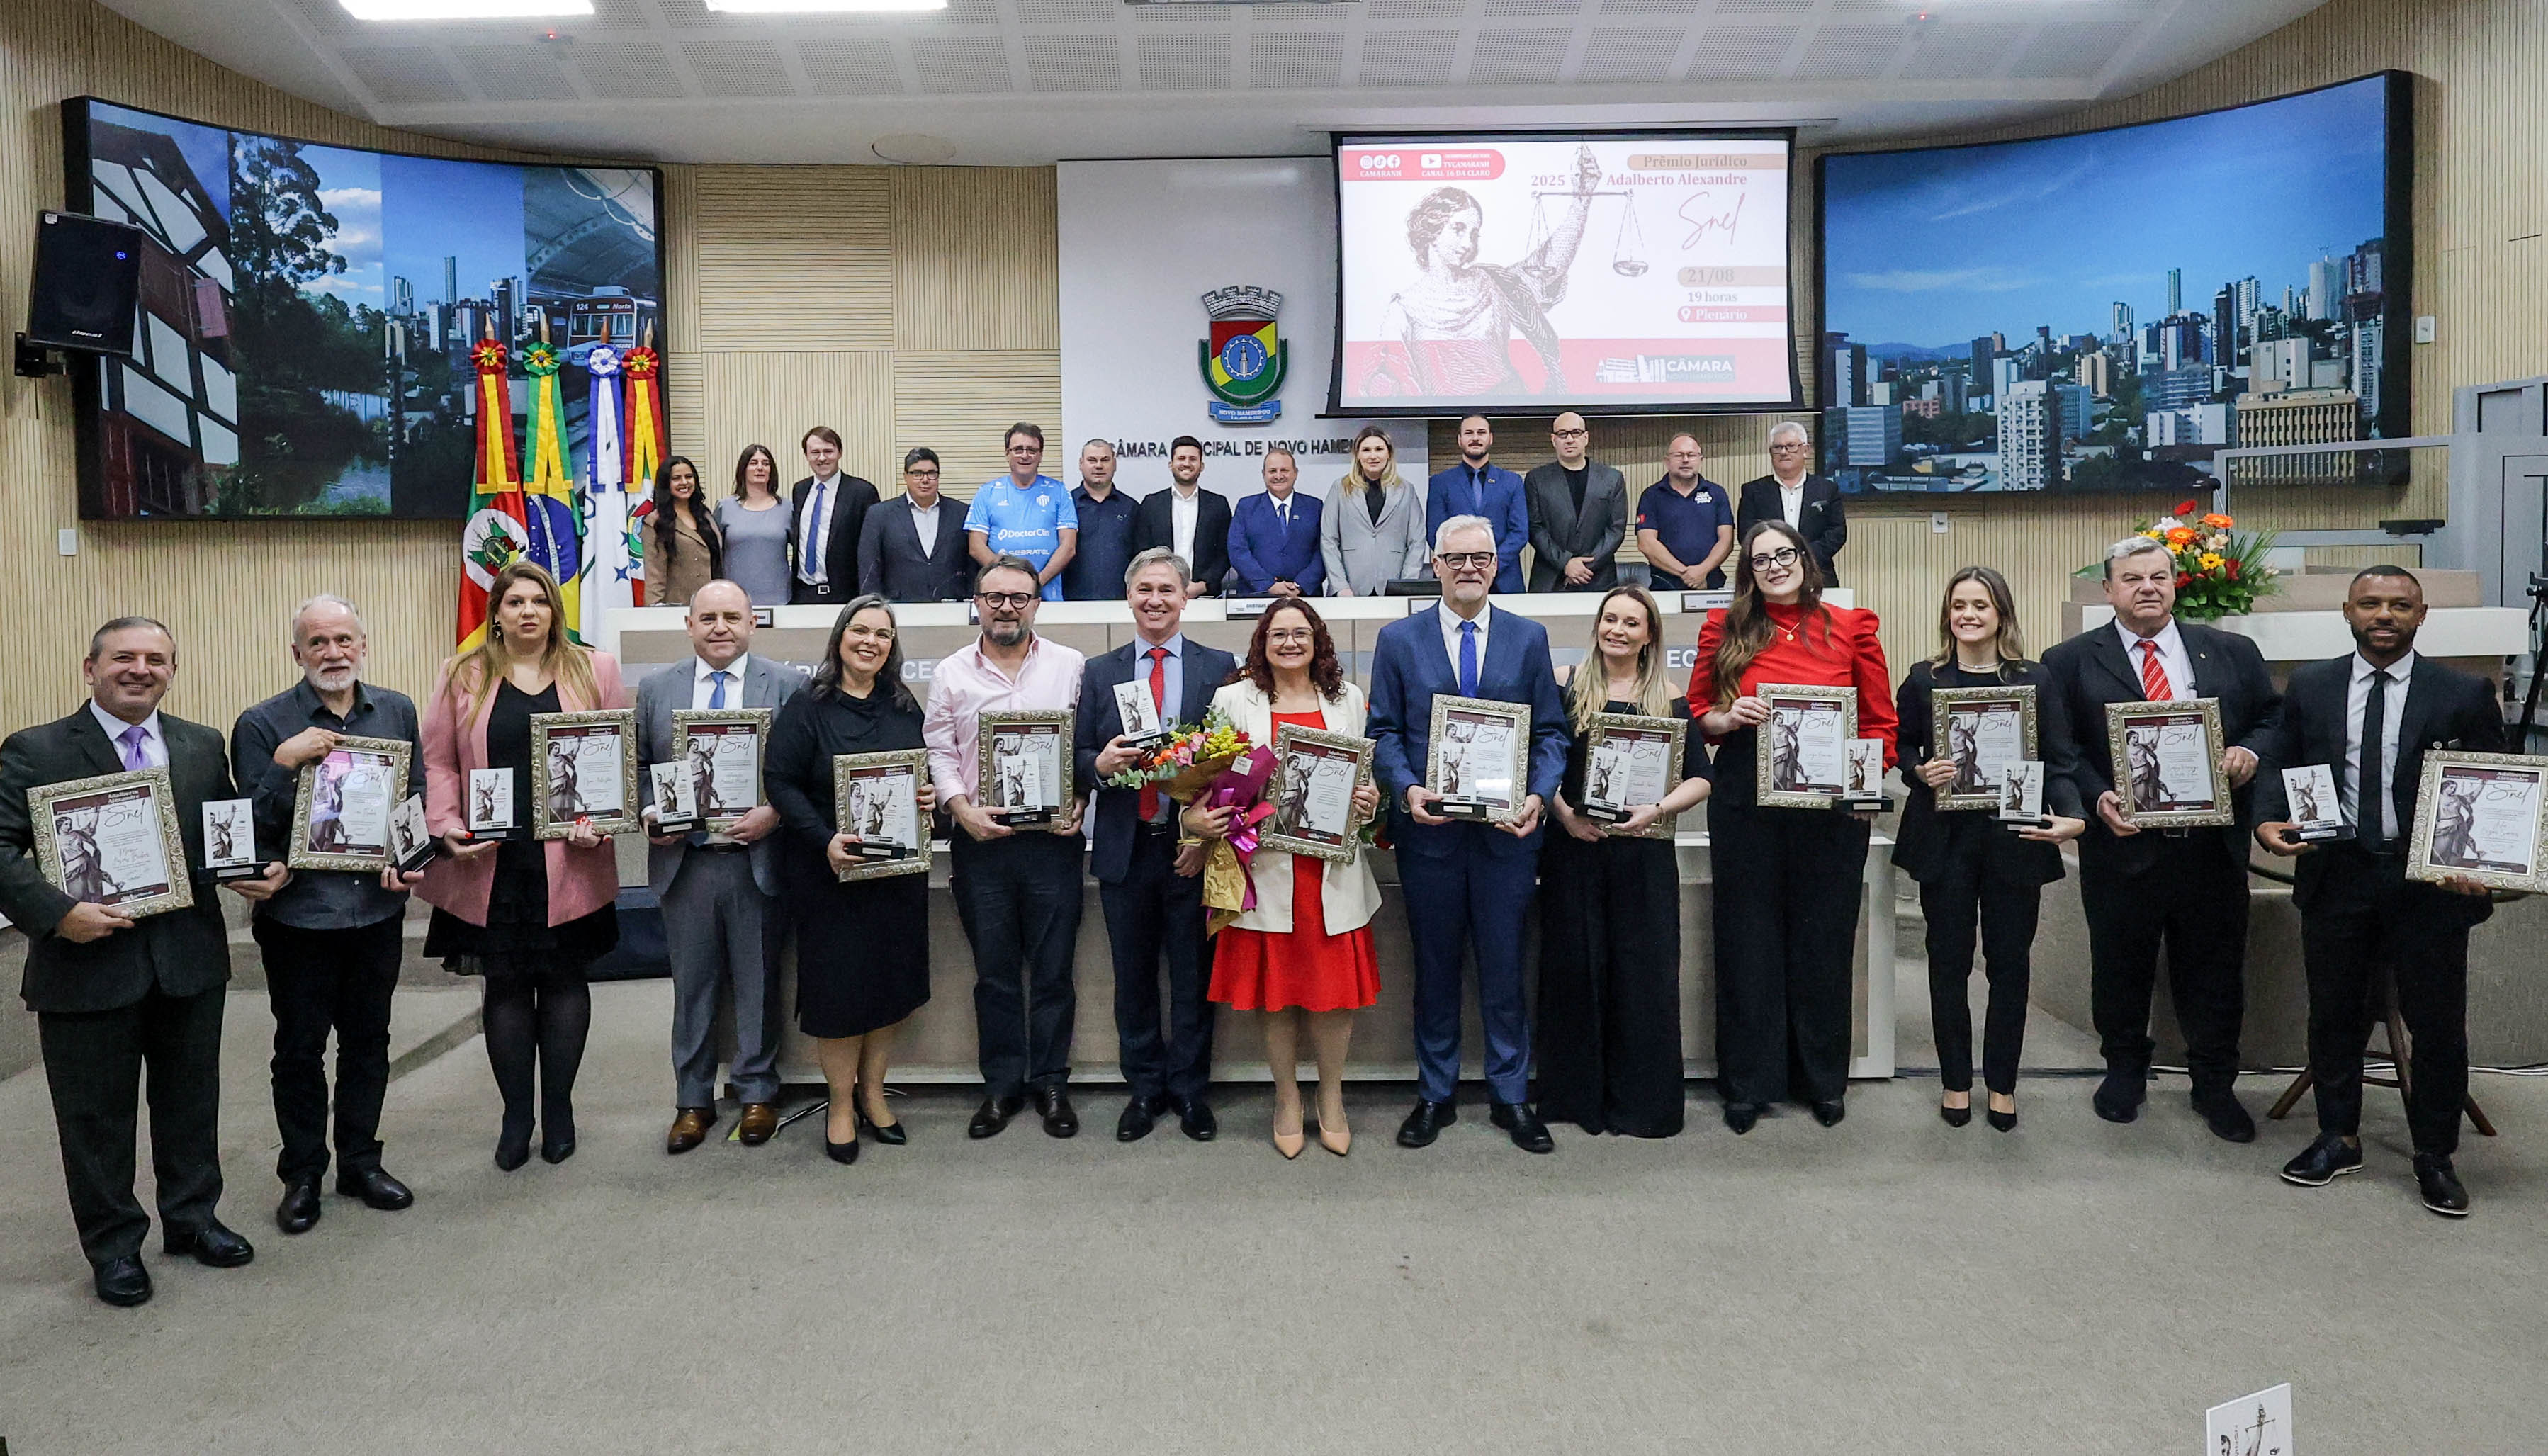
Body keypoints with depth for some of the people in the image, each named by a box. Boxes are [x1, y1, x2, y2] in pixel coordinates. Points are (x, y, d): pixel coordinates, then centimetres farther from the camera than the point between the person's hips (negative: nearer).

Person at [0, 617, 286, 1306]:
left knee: (191, 1099, 17)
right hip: (88, 964, -3)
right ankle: (113, 1247, 25)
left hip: (191, 959, 4)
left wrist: (262, 870, -5)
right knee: (97, 1116, 9)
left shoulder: (204, 746, 8)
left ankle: (192, 1218, 35)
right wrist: (58, 913, -23)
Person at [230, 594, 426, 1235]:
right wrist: (284, 763, -23)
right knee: (300, 1047, 8)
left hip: (378, 908, 3)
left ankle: (360, 1161, 28)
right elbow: (253, 826, -9)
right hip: (299, 911, -3)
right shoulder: (263, 725, -7)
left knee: (368, 1039, 14)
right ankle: (301, 1175, 22)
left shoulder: (398, 711, 4)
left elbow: (420, 797, 10)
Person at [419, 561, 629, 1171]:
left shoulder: (595, 670, 5)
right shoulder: (461, 678, 6)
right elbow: (438, 762, 5)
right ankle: (516, 1115, 20)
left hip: (570, 864, 0)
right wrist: (446, 825, -9)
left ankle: (558, 1109, 22)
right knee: (505, 985, 8)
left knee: (564, 979, 8)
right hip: (491, 864, 1)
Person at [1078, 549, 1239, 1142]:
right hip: (1125, 847, 2)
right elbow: (1079, 755, 8)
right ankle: (1145, 1087, 25)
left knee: (1193, 975, 7)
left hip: (1194, 847, -2)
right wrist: (1097, 763, -16)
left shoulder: (1219, 667, 2)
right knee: (1133, 976, 11)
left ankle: (1189, 1089, 21)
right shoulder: (1099, 672, 9)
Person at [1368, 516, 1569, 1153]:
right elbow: (1384, 732, 2)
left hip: (1507, 830, 0)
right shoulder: (1398, 640, 4)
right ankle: (1435, 1094, 24)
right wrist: (1407, 789, -16)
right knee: (1435, 968, 11)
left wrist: (1539, 796, -12)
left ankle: (1511, 1095, 21)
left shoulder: (1529, 638, 6)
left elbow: (1550, 731, 4)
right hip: (1430, 830, 0)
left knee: (1504, 968, 7)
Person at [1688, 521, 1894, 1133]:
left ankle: (1824, 1080, 24)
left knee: (1824, 939, 8)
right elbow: (1696, 713, 11)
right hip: (1744, 801, 0)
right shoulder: (1726, 630, 6)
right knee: (1748, 938, 5)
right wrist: (1728, 718, -10)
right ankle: (1748, 1083, 17)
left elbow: (1880, 719, 6)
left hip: (1832, 803, 0)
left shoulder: (1851, 628, 5)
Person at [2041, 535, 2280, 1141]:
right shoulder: (2070, 663, 1)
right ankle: (2125, 1070, 32)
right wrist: (2096, 797, -16)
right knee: (2120, 969, 12)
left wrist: (2250, 750, -8)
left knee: (2215, 972, 10)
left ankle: (2215, 1085, 27)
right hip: (2122, 843, -2)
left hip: (2213, 846, 2)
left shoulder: (2231, 653, 10)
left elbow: (2275, 717, 13)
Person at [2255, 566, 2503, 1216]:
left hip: (2431, 882, -1)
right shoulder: (2309, 686, 4)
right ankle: (2338, 1138, 29)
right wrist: (2268, 822, -13)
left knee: (2438, 1025, 6)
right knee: (2334, 1016, 12)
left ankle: (2435, 1157, 23)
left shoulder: (2465, 694, -1)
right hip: (2335, 876, 2)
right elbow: (2276, 763, 7)